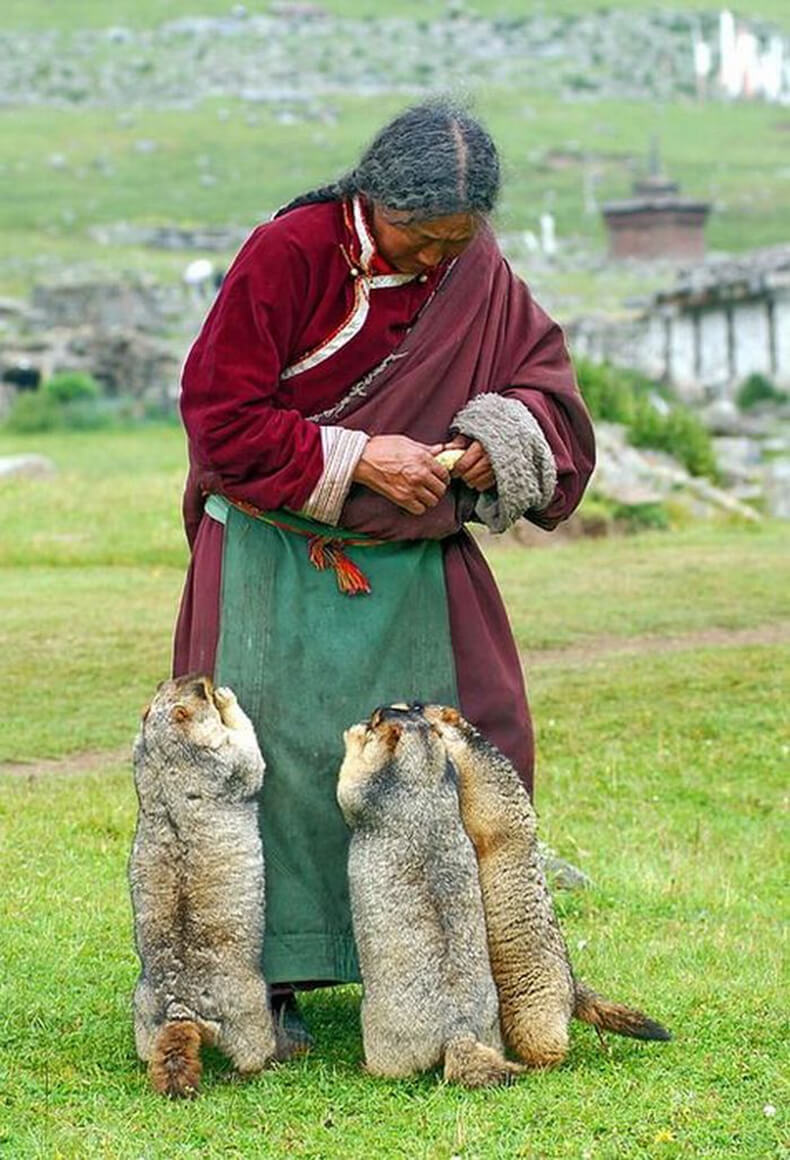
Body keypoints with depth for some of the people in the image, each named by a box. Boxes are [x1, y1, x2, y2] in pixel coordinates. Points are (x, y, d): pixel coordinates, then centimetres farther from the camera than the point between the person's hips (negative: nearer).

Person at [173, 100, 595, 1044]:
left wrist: (502, 440, -15)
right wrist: (356, 460, -21)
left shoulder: (478, 274, 0)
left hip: (413, 561, 4)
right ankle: (267, 976, 4)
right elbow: (218, 413, -16)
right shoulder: (288, 254, -15)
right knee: (280, 756, -6)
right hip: (279, 559, -4)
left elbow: (541, 373, 7)